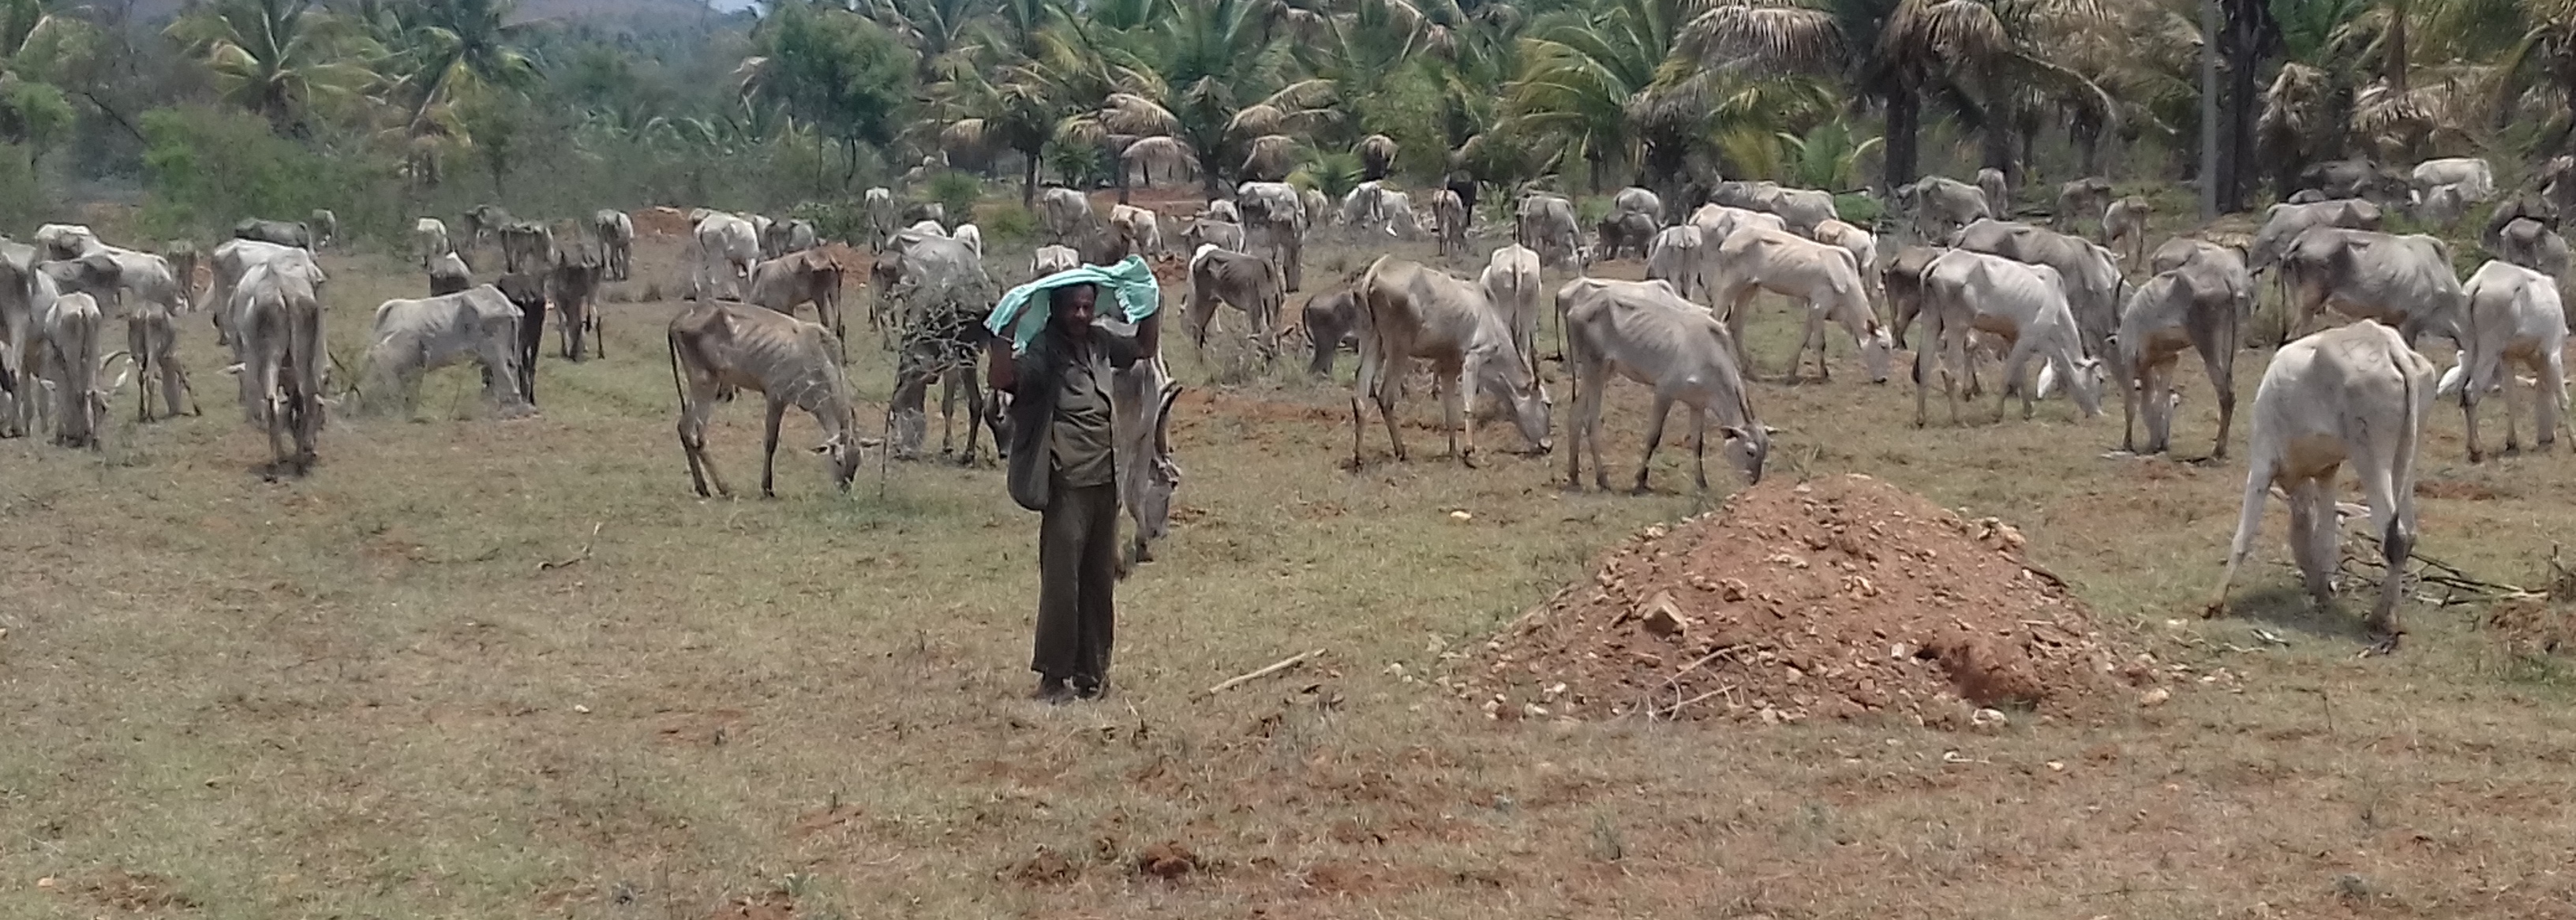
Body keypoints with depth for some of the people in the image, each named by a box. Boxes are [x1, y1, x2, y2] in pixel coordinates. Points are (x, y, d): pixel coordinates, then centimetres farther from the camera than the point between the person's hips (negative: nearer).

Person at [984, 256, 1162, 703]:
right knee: (1061, 581, -7)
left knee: (1099, 582, 12)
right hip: (1066, 485, -7)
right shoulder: (1041, 351, -11)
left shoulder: (1099, 343, 9)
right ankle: (1054, 676, 1)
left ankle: (1091, 672, 21)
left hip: (1105, 480, 7)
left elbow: (1145, 348, 29)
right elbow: (1000, 378, -29)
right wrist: (1008, 328, -39)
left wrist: (1151, 307, 17)